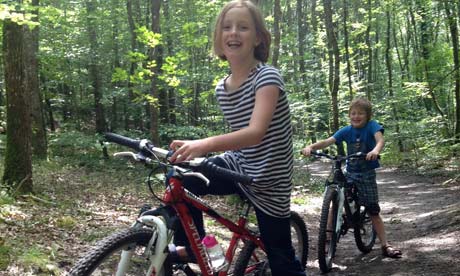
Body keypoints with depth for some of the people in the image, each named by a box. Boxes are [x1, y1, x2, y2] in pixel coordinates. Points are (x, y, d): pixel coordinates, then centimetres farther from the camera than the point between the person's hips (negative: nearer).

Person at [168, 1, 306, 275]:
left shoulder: (267, 76, -21)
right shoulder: (222, 88, 0)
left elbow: (256, 133, -37)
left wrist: (206, 144, -51)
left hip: (268, 180, -6)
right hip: (238, 166, 6)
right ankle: (191, 246, 5)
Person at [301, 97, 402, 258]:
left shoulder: (371, 126, -10)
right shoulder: (346, 131, -3)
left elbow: (380, 139, -29)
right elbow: (327, 142, -12)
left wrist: (376, 150, -52)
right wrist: (311, 147, -30)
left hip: (367, 174, -3)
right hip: (350, 173, 3)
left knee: (374, 212, 1)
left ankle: (385, 245, 11)